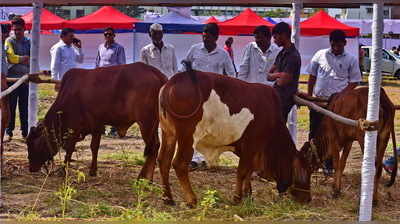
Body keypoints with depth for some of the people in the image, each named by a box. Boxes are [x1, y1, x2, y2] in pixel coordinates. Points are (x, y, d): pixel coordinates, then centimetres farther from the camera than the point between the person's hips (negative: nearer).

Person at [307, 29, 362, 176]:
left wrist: (341, 94, -13)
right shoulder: (320, 55, 3)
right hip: (318, 100, 1)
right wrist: (309, 96, 3)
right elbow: (312, 76, 10)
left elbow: (354, 82, 2)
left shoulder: (351, 60, -1)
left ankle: (329, 165, 12)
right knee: (314, 132, 6)